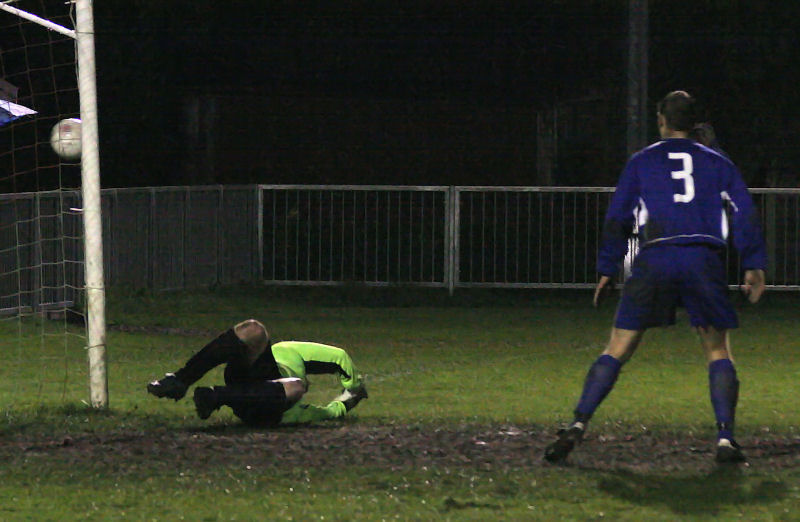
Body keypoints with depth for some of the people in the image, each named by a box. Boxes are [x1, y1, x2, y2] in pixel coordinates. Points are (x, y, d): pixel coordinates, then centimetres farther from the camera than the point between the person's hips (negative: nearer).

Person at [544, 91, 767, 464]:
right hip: (704, 261, 0)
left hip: (654, 261, 0)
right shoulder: (716, 163, 16)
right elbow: (745, 212, 7)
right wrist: (754, 266, 7)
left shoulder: (642, 161, 14)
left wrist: (607, 270, 14)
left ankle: (577, 426, -9)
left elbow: (617, 219, 10)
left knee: (616, 350, 3)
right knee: (718, 351, 10)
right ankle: (725, 438, -5)